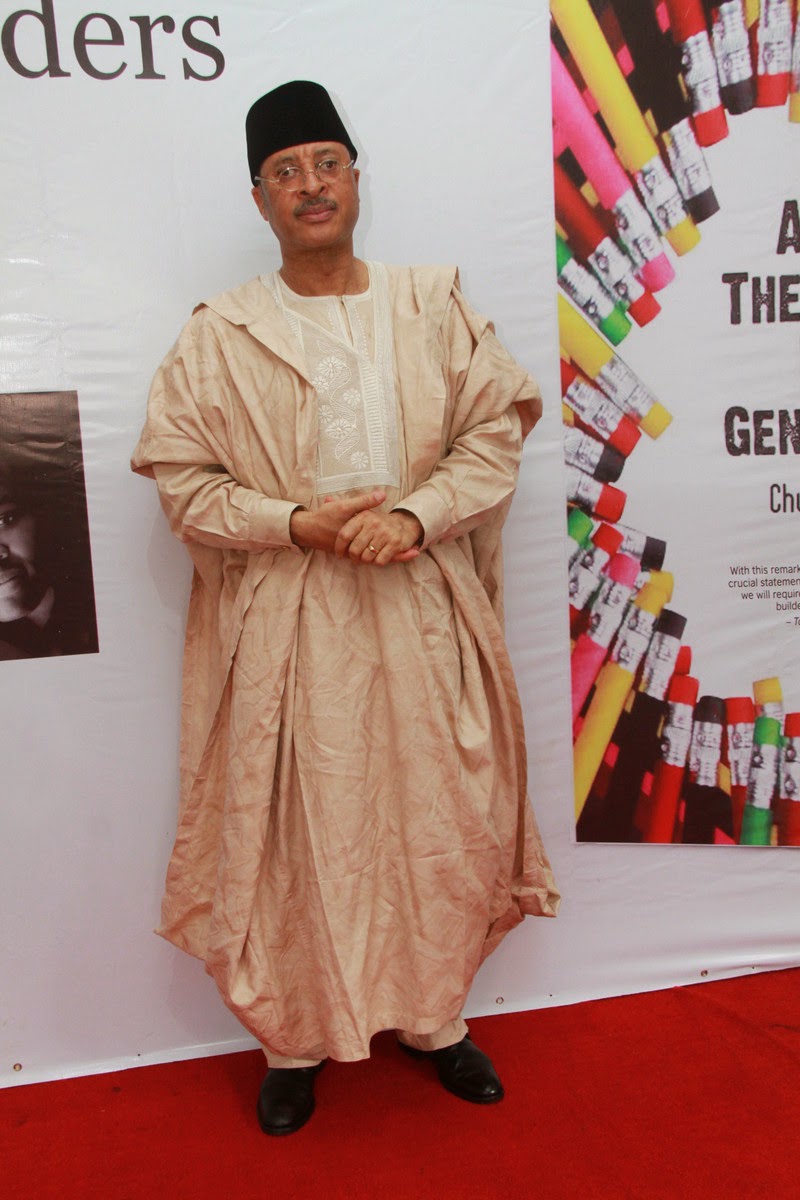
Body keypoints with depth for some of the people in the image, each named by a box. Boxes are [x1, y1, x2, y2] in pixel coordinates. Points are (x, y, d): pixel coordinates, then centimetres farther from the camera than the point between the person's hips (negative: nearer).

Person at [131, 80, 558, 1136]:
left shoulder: (435, 308, 6)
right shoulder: (218, 336, 2)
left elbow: (497, 432, 1)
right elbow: (180, 477, 0)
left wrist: (413, 512, -15)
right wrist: (295, 523, -15)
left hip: (423, 614, 2)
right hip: (285, 625, -1)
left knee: (437, 820, 10)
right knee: (291, 834, 7)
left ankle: (433, 1017, 35)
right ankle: (295, 1039, 30)